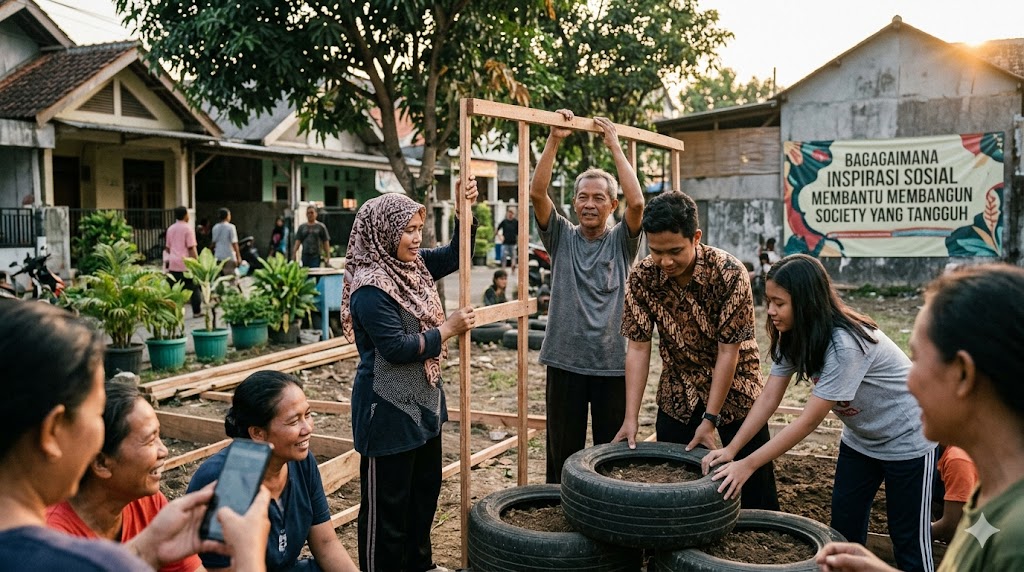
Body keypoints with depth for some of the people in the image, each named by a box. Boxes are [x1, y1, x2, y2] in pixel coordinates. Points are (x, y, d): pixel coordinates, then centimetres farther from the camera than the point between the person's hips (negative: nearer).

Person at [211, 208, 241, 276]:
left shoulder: (215, 227, 7)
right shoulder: (231, 227, -9)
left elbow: (213, 242, 13)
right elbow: (234, 243, -11)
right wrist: (238, 257, -9)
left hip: (218, 256, 6)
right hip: (229, 256, -5)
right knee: (230, 277, -2)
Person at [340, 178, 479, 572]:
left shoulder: (413, 265, 4)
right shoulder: (370, 288, -22)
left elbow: (454, 256, 13)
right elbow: (397, 348, -24)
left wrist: (465, 211, -2)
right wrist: (448, 329, -15)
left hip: (423, 399, 10)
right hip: (388, 407, -9)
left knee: (426, 487, 21)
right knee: (386, 499, 5)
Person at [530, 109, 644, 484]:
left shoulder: (621, 241, 3)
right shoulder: (561, 237, 5)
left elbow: (636, 202, -15)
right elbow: (537, 192, -8)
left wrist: (615, 146, -9)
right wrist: (554, 140, -12)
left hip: (613, 364, 0)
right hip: (565, 361, 0)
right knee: (562, 453, 10)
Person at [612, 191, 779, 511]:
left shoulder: (729, 273, -24)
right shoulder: (642, 278, -15)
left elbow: (728, 351, -21)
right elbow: (638, 348, -12)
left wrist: (710, 419, -21)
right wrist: (631, 417, -17)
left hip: (734, 386, -2)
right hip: (679, 392, 3)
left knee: (755, 486, 4)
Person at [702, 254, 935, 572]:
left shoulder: (845, 345, -35)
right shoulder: (793, 336, -10)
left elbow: (809, 421, -33)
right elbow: (768, 399, -11)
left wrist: (747, 465, -32)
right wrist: (731, 449, -21)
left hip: (906, 438, -7)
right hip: (859, 437, 7)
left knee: (908, 537, 3)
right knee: (843, 526, 9)